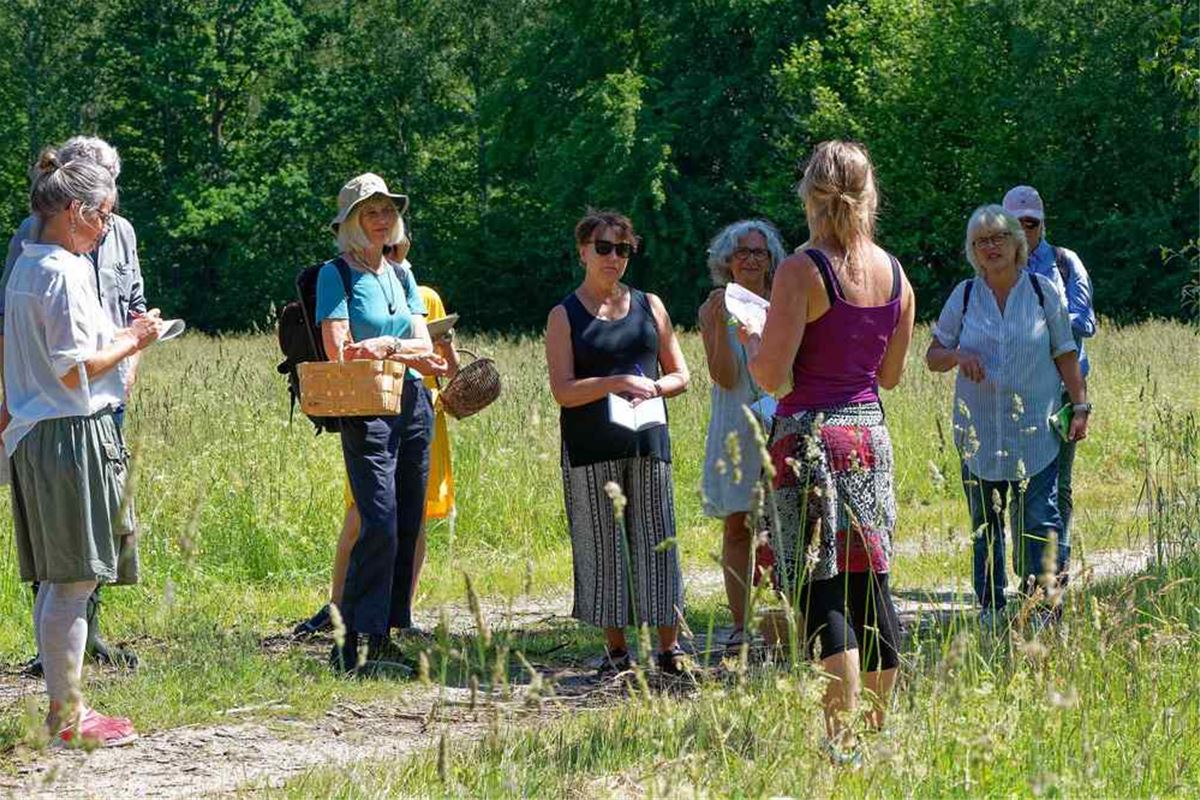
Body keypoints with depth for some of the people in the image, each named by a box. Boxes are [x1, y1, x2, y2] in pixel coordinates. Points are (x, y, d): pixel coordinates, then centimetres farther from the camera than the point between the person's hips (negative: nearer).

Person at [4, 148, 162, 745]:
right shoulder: (64, 272, -15)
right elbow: (75, 371, -17)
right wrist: (132, 342, -6)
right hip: (74, 432, -10)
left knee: (57, 580, 12)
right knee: (74, 580, -6)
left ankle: (63, 705, 17)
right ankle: (67, 713, -3)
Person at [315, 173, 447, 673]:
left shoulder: (402, 276, 16)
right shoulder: (337, 274, -2)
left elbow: (425, 348, 8)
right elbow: (339, 354, -12)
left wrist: (386, 345, -10)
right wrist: (406, 352, -7)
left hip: (415, 408, 7)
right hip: (366, 411, -7)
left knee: (407, 529, 4)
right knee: (380, 526, -15)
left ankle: (385, 636, 10)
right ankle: (351, 645, -12)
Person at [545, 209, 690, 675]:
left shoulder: (649, 306, 12)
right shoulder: (565, 317, 3)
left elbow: (679, 374, 15)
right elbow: (563, 391, -7)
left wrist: (655, 388, -7)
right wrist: (620, 382, -19)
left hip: (647, 442, 2)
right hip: (590, 451, -2)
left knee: (656, 541, -1)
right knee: (602, 546, 0)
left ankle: (669, 648, 5)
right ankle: (616, 650, 8)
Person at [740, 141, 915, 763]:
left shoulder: (802, 270, -12)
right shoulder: (894, 273, 6)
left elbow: (772, 377, -15)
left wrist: (752, 341, 5)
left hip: (811, 437, -6)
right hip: (871, 434, 6)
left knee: (822, 592, -6)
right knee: (870, 583, 13)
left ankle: (843, 741, -11)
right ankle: (879, 732, 20)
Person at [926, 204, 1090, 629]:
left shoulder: (1043, 291, 3)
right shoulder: (964, 296, 5)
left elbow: (1065, 354, 7)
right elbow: (932, 357, 9)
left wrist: (1081, 406, 0)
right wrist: (957, 357, -13)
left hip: (1035, 430, -2)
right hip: (979, 430, 2)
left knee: (1038, 519, -7)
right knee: (985, 525, 6)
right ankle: (990, 610, 13)